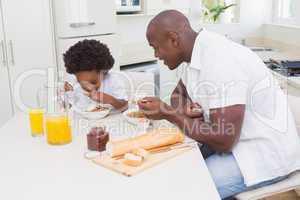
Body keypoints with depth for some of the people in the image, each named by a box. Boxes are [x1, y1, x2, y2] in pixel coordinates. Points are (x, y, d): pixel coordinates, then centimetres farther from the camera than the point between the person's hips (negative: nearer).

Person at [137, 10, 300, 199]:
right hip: (236, 139, 9)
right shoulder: (200, 52, 1)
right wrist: (184, 107, -9)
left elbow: (223, 141, -28)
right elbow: (178, 94, 15)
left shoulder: (219, 62, -28)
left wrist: (168, 113, -18)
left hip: (267, 152, -9)